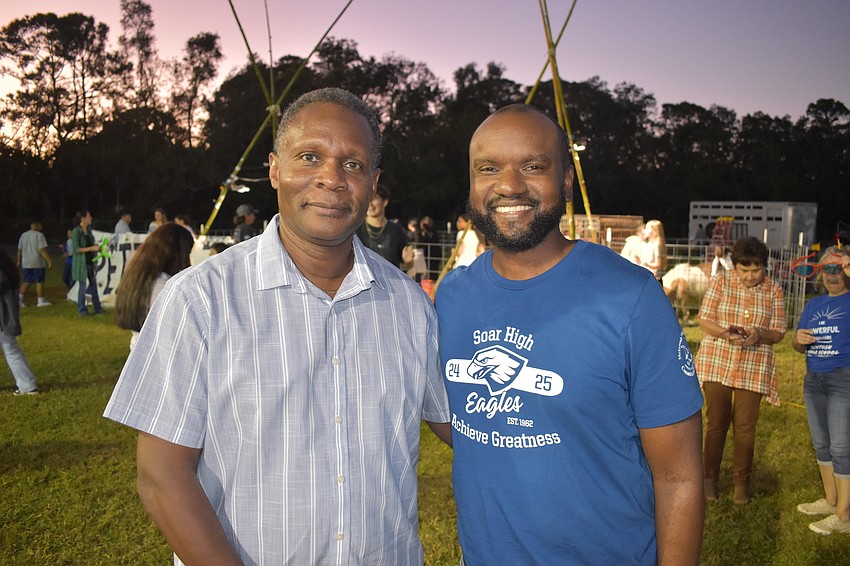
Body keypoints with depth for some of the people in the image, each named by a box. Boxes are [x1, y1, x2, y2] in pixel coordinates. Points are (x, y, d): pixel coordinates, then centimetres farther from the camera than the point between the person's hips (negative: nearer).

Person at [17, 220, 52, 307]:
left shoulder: (23, 235, 11)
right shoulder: (39, 235, -10)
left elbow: (19, 250, 14)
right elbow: (42, 250, -18)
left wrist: (19, 261, 22)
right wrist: (49, 261, -18)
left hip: (26, 263, 6)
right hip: (38, 262, -6)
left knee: (27, 281, 13)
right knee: (40, 281, 2)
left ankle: (20, 297, 2)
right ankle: (40, 300, 5)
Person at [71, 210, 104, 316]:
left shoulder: (89, 229, 8)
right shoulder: (76, 231, -14)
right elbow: (75, 249, -19)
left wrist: (98, 248, 6)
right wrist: (91, 248, -22)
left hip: (90, 262, 7)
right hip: (81, 263, -7)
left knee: (94, 284, 11)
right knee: (82, 286, 1)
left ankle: (98, 308, 20)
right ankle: (82, 310, 12)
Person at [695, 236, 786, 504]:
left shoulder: (773, 291, 1)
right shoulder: (720, 281, -3)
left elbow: (778, 333, 3)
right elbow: (704, 319, -4)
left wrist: (760, 334, -19)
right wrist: (726, 334, -23)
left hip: (754, 369, 1)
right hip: (717, 364, -1)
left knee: (745, 427, 5)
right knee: (716, 423, 7)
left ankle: (741, 482, 22)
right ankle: (710, 477, 22)